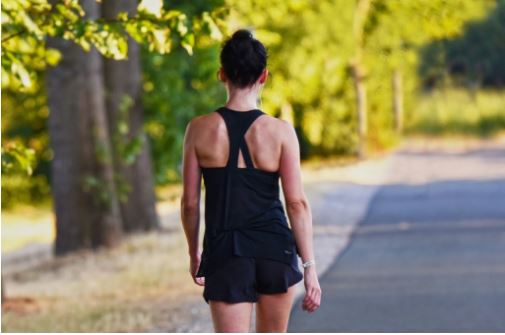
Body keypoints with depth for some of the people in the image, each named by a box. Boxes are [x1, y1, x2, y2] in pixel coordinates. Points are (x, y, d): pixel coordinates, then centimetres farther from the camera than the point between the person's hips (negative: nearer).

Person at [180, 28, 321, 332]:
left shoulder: (200, 130, -3)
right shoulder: (281, 131, -4)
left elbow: (190, 202, 2)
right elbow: (297, 202, -7)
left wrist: (194, 254, 18)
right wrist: (310, 266, -3)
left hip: (224, 252, -1)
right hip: (275, 249, 1)